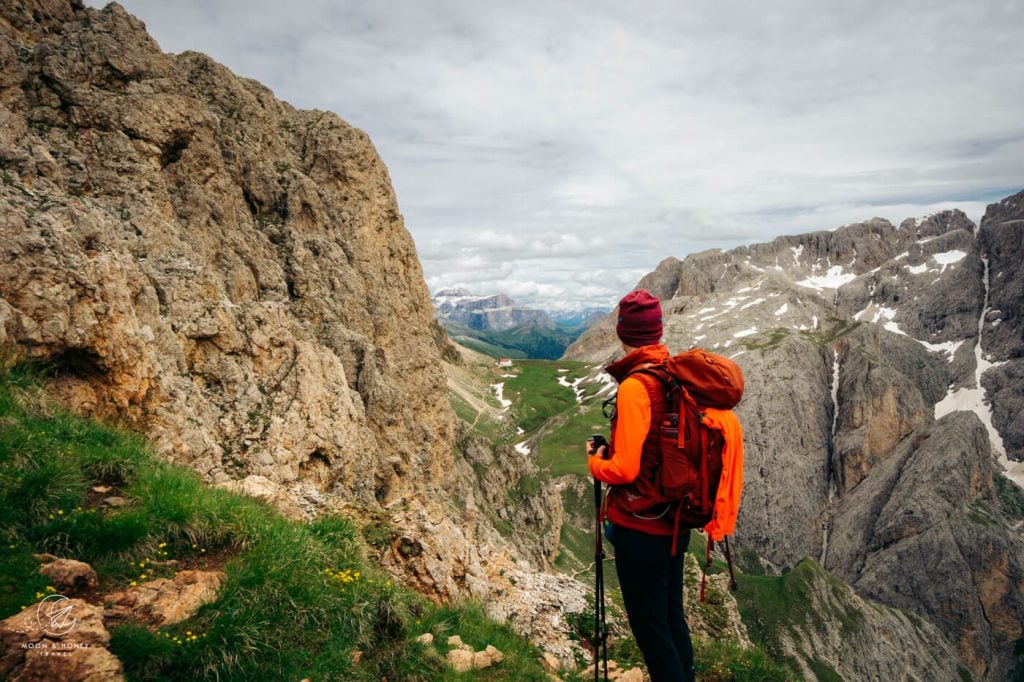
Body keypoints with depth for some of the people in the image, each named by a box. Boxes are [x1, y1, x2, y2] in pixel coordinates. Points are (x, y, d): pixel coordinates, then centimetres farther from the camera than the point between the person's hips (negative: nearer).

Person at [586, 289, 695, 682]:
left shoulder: (635, 386, -23)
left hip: (640, 527, -8)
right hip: (675, 522, 8)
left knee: (650, 627, 9)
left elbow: (623, 469, -26)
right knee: (672, 617, 23)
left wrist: (594, 461, -6)